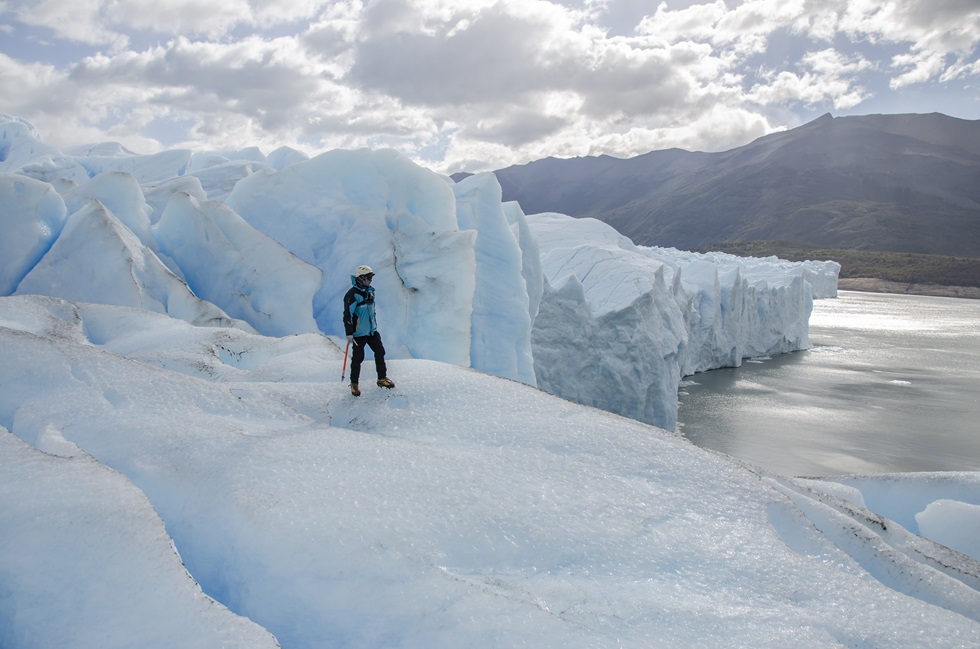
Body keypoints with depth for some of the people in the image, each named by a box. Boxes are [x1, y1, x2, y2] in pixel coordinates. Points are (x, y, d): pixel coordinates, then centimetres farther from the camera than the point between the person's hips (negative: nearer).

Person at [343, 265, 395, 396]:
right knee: (358, 358, 2)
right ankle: (354, 384, 18)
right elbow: (347, 315, -19)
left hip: (372, 331, 7)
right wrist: (349, 333, -21)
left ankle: (382, 378, 25)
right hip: (359, 333, -7)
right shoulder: (352, 295, -18)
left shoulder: (370, 291, 7)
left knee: (380, 352, 10)